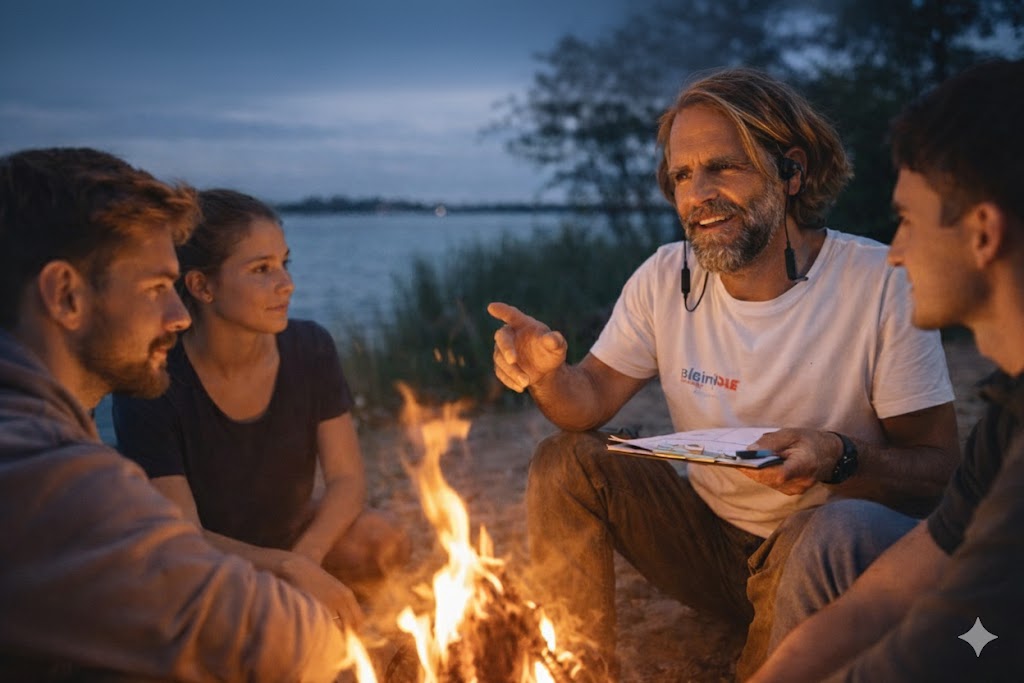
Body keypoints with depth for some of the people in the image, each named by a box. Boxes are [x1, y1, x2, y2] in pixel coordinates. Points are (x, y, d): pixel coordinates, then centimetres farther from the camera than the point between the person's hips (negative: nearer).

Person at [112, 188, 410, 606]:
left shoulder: (310, 349, -15)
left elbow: (347, 478, -12)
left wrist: (304, 559, -30)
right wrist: (288, 568, -40)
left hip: (288, 535, 4)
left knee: (383, 542, -21)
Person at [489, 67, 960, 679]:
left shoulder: (882, 285, -17)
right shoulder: (665, 279, -4)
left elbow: (942, 470, -13)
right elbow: (592, 402, 1)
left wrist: (840, 457, -34)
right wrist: (548, 374, -23)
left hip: (830, 556, -4)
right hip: (710, 536, 4)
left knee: (831, 530, -36)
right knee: (565, 463, -11)